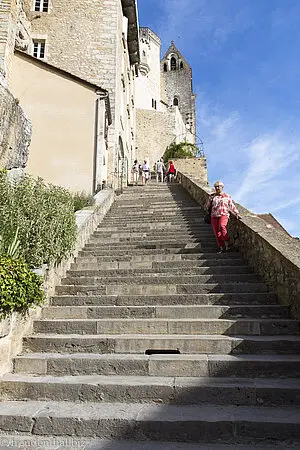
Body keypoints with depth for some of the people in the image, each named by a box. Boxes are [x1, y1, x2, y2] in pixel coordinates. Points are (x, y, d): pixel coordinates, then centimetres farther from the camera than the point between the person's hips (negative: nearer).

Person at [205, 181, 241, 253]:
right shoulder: (212, 196, 14)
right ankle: (221, 248, 8)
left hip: (224, 215, -3)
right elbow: (207, 206, 16)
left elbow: (232, 206, 10)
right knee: (217, 232, -2)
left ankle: (227, 244, -18)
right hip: (214, 216, 3)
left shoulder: (227, 196, 11)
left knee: (222, 226, -30)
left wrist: (237, 214, 2)